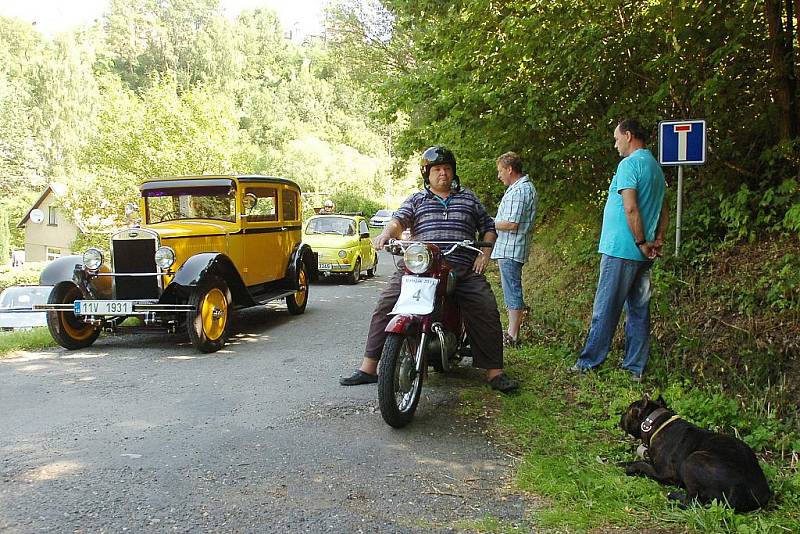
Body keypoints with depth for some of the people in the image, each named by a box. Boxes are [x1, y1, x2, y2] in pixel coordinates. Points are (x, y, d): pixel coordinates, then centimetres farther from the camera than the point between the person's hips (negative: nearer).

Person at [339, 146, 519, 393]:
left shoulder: (469, 198, 21)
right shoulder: (416, 200, 18)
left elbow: (488, 227, 24)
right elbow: (399, 219, 0)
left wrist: (485, 253, 6)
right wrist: (386, 233, -23)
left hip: (463, 268, 1)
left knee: (487, 310, -16)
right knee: (386, 305, -16)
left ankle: (494, 372, -5)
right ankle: (368, 367, -11)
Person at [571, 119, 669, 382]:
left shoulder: (629, 164, -11)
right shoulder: (656, 167, 17)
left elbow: (630, 208, -20)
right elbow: (664, 211, 19)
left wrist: (641, 243, -14)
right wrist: (658, 240, 11)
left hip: (621, 249, -9)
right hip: (642, 254, 9)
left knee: (605, 309, -2)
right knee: (639, 310, 10)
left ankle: (589, 362, 6)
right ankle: (635, 368, 15)